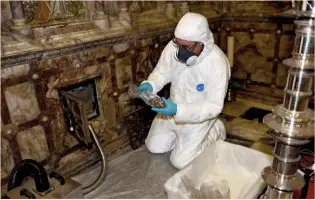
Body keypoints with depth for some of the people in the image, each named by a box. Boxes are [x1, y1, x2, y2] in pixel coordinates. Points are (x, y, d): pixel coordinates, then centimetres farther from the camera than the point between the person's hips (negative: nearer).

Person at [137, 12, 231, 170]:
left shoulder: (218, 63, -31)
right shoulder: (173, 47, -17)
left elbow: (214, 106, -28)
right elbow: (161, 73, -2)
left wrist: (179, 110, -40)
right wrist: (149, 85, -26)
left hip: (199, 115, -5)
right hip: (173, 108, 5)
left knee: (181, 161, -7)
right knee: (154, 147, 5)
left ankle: (215, 130, 13)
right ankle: (179, 133, 29)